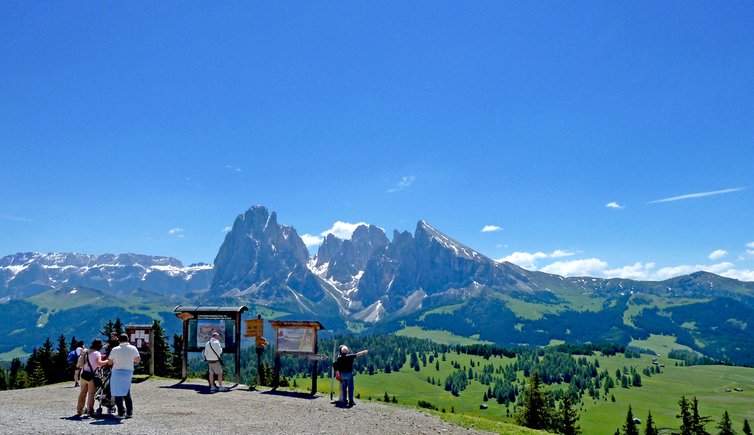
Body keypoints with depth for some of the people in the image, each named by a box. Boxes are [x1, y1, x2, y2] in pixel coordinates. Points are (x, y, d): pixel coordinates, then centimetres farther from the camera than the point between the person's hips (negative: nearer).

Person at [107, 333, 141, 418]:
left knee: (118, 393, 4)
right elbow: (138, 360, 7)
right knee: (127, 393, 15)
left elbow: (109, 362, 2)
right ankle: (129, 412, 13)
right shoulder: (133, 348, -1)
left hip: (117, 372, -3)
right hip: (128, 372, 3)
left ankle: (121, 412, 0)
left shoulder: (115, 349, -5)